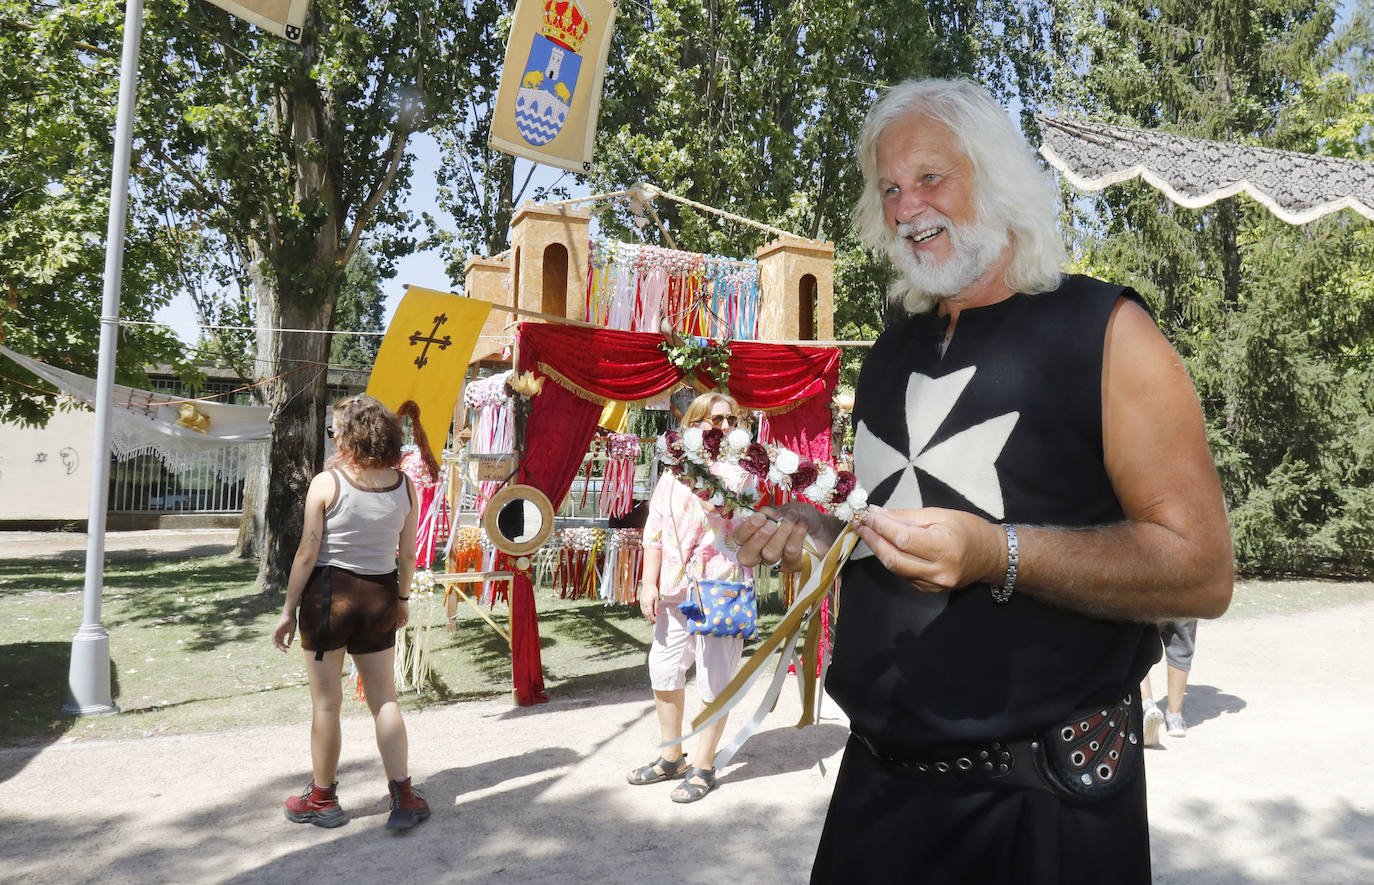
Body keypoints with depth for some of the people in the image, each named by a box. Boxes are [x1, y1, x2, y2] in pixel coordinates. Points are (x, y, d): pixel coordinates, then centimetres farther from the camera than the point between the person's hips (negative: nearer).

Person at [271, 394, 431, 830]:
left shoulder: (326, 483, -12)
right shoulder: (404, 485, -2)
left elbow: (307, 555, -11)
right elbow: (407, 554, 4)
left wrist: (288, 610, -2)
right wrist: (402, 599, 17)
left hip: (329, 591, -3)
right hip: (380, 595, 4)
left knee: (326, 703, 9)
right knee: (384, 700, 13)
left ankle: (322, 799, 24)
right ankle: (403, 797, 13)